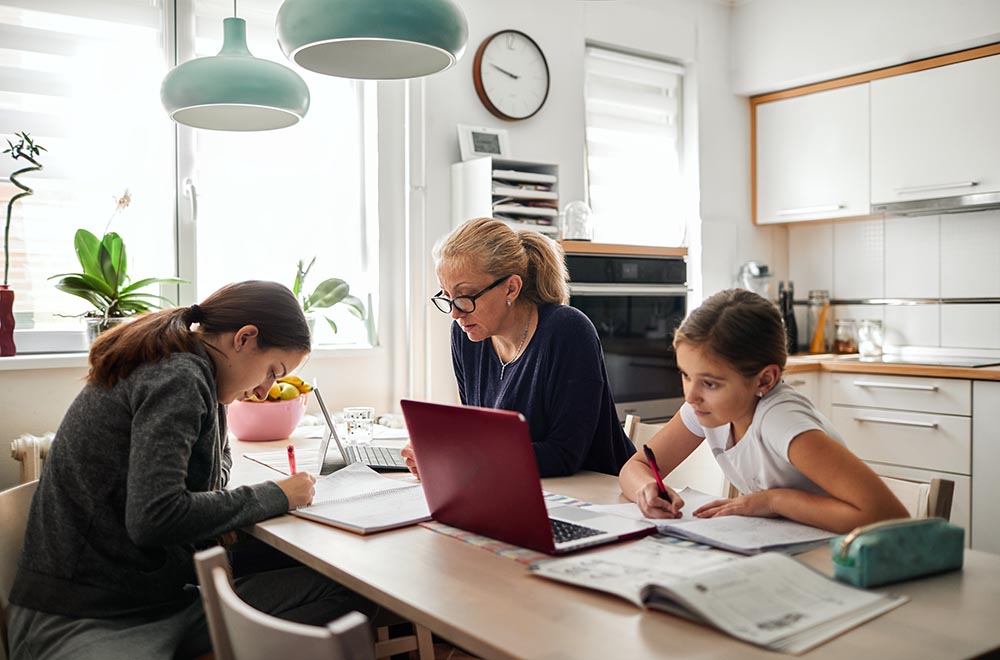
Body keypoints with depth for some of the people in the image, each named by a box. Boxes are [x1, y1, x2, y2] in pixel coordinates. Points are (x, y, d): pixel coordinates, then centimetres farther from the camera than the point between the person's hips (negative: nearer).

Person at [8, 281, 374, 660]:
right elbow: (153, 517, -26)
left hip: (166, 600, 10)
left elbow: (216, 460, 28)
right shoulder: (178, 377, -16)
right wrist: (273, 497, -15)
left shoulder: (180, 371, 13)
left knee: (336, 592, -9)